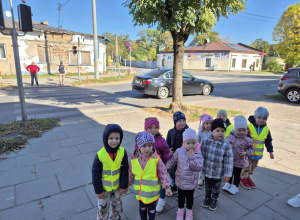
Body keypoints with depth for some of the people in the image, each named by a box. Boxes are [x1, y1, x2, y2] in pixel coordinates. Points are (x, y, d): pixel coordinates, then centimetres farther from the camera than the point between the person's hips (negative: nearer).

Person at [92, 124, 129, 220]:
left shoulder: (122, 152, -17)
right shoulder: (100, 155, -24)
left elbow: (125, 170, -6)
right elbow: (95, 174, -14)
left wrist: (124, 185, -2)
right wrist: (98, 190, -9)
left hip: (117, 186, 3)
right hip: (104, 187, -3)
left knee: (117, 205, 24)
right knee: (103, 208, 15)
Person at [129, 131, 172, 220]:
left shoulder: (156, 159, -19)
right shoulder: (134, 159, -11)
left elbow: (163, 173, -10)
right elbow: (131, 174, 4)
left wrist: (167, 187, -9)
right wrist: (127, 184, 12)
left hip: (152, 191, -2)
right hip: (140, 190, 2)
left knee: (151, 209, 19)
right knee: (142, 207, 25)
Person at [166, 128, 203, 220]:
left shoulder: (198, 154, -16)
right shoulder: (179, 151, -14)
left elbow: (199, 168, -25)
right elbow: (172, 162, 2)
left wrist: (192, 157, -33)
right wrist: (166, 168, 13)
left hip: (191, 183, -1)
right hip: (180, 181, 1)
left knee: (190, 198, 20)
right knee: (181, 197, 20)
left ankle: (189, 212, 45)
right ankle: (180, 211, 45)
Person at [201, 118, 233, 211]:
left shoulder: (226, 145, -21)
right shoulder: (205, 141, -13)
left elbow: (229, 161, -13)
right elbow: (200, 155, -1)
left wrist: (228, 174, -8)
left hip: (218, 173, -2)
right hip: (207, 171, 2)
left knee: (216, 188, 20)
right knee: (207, 186, 25)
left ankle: (214, 199, 46)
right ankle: (207, 197, 49)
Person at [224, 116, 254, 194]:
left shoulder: (247, 139, -16)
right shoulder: (230, 137, -9)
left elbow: (251, 148, -4)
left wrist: (245, 153, -20)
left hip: (240, 161, -2)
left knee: (237, 174, 14)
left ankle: (235, 186, 34)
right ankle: (228, 184, 41)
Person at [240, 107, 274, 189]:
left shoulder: (266, 129, -1)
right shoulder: (249, 127, -19)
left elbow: (268, 141, 11)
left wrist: (270, 151, 15)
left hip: (258, 153, 5)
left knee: (253, 167, 18)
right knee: (247, 166, 4)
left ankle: (248, 177, 37)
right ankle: (243, 178, 26)